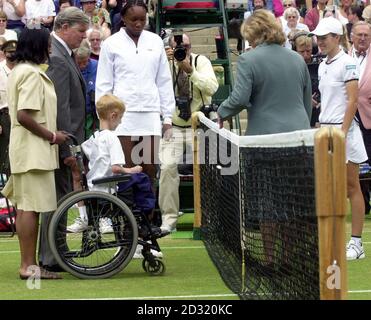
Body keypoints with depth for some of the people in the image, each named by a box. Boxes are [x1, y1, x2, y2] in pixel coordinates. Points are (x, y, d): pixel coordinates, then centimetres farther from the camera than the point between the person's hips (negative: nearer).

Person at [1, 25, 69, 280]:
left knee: (24, 207, 11)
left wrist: (51, 134, 19)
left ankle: (27, 263, 15)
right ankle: (29, 266, -6)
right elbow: (24, 115, -23)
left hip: (24, 147, 11)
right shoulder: (32, 73, -15)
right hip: (34, 149, -11)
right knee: (32, 207, -8)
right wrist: (52, 136, -14)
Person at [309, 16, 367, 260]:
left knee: (352, 187, -2)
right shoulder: (322, 66, 15)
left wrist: (342, 133, -19)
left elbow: (353, 100, -13)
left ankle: (356, 243, 1)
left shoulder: (347, 63, -8)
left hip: (344, 128, -7)